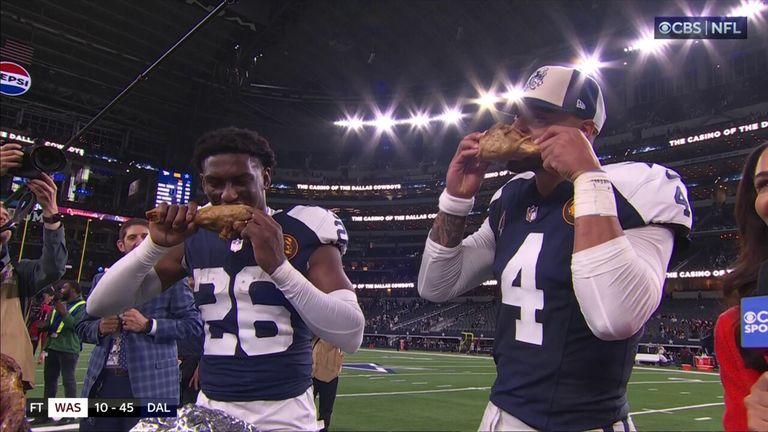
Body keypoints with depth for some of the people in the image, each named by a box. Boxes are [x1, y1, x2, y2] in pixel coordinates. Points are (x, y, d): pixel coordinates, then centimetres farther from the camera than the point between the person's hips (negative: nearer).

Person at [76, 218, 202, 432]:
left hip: (150, 382, -3)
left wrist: (149, 325, -15)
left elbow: (194, 324, -4)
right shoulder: (102, 280, 15)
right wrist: (100, 327, -3)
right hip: (103, 380, 4)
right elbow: (83, 326, 20)